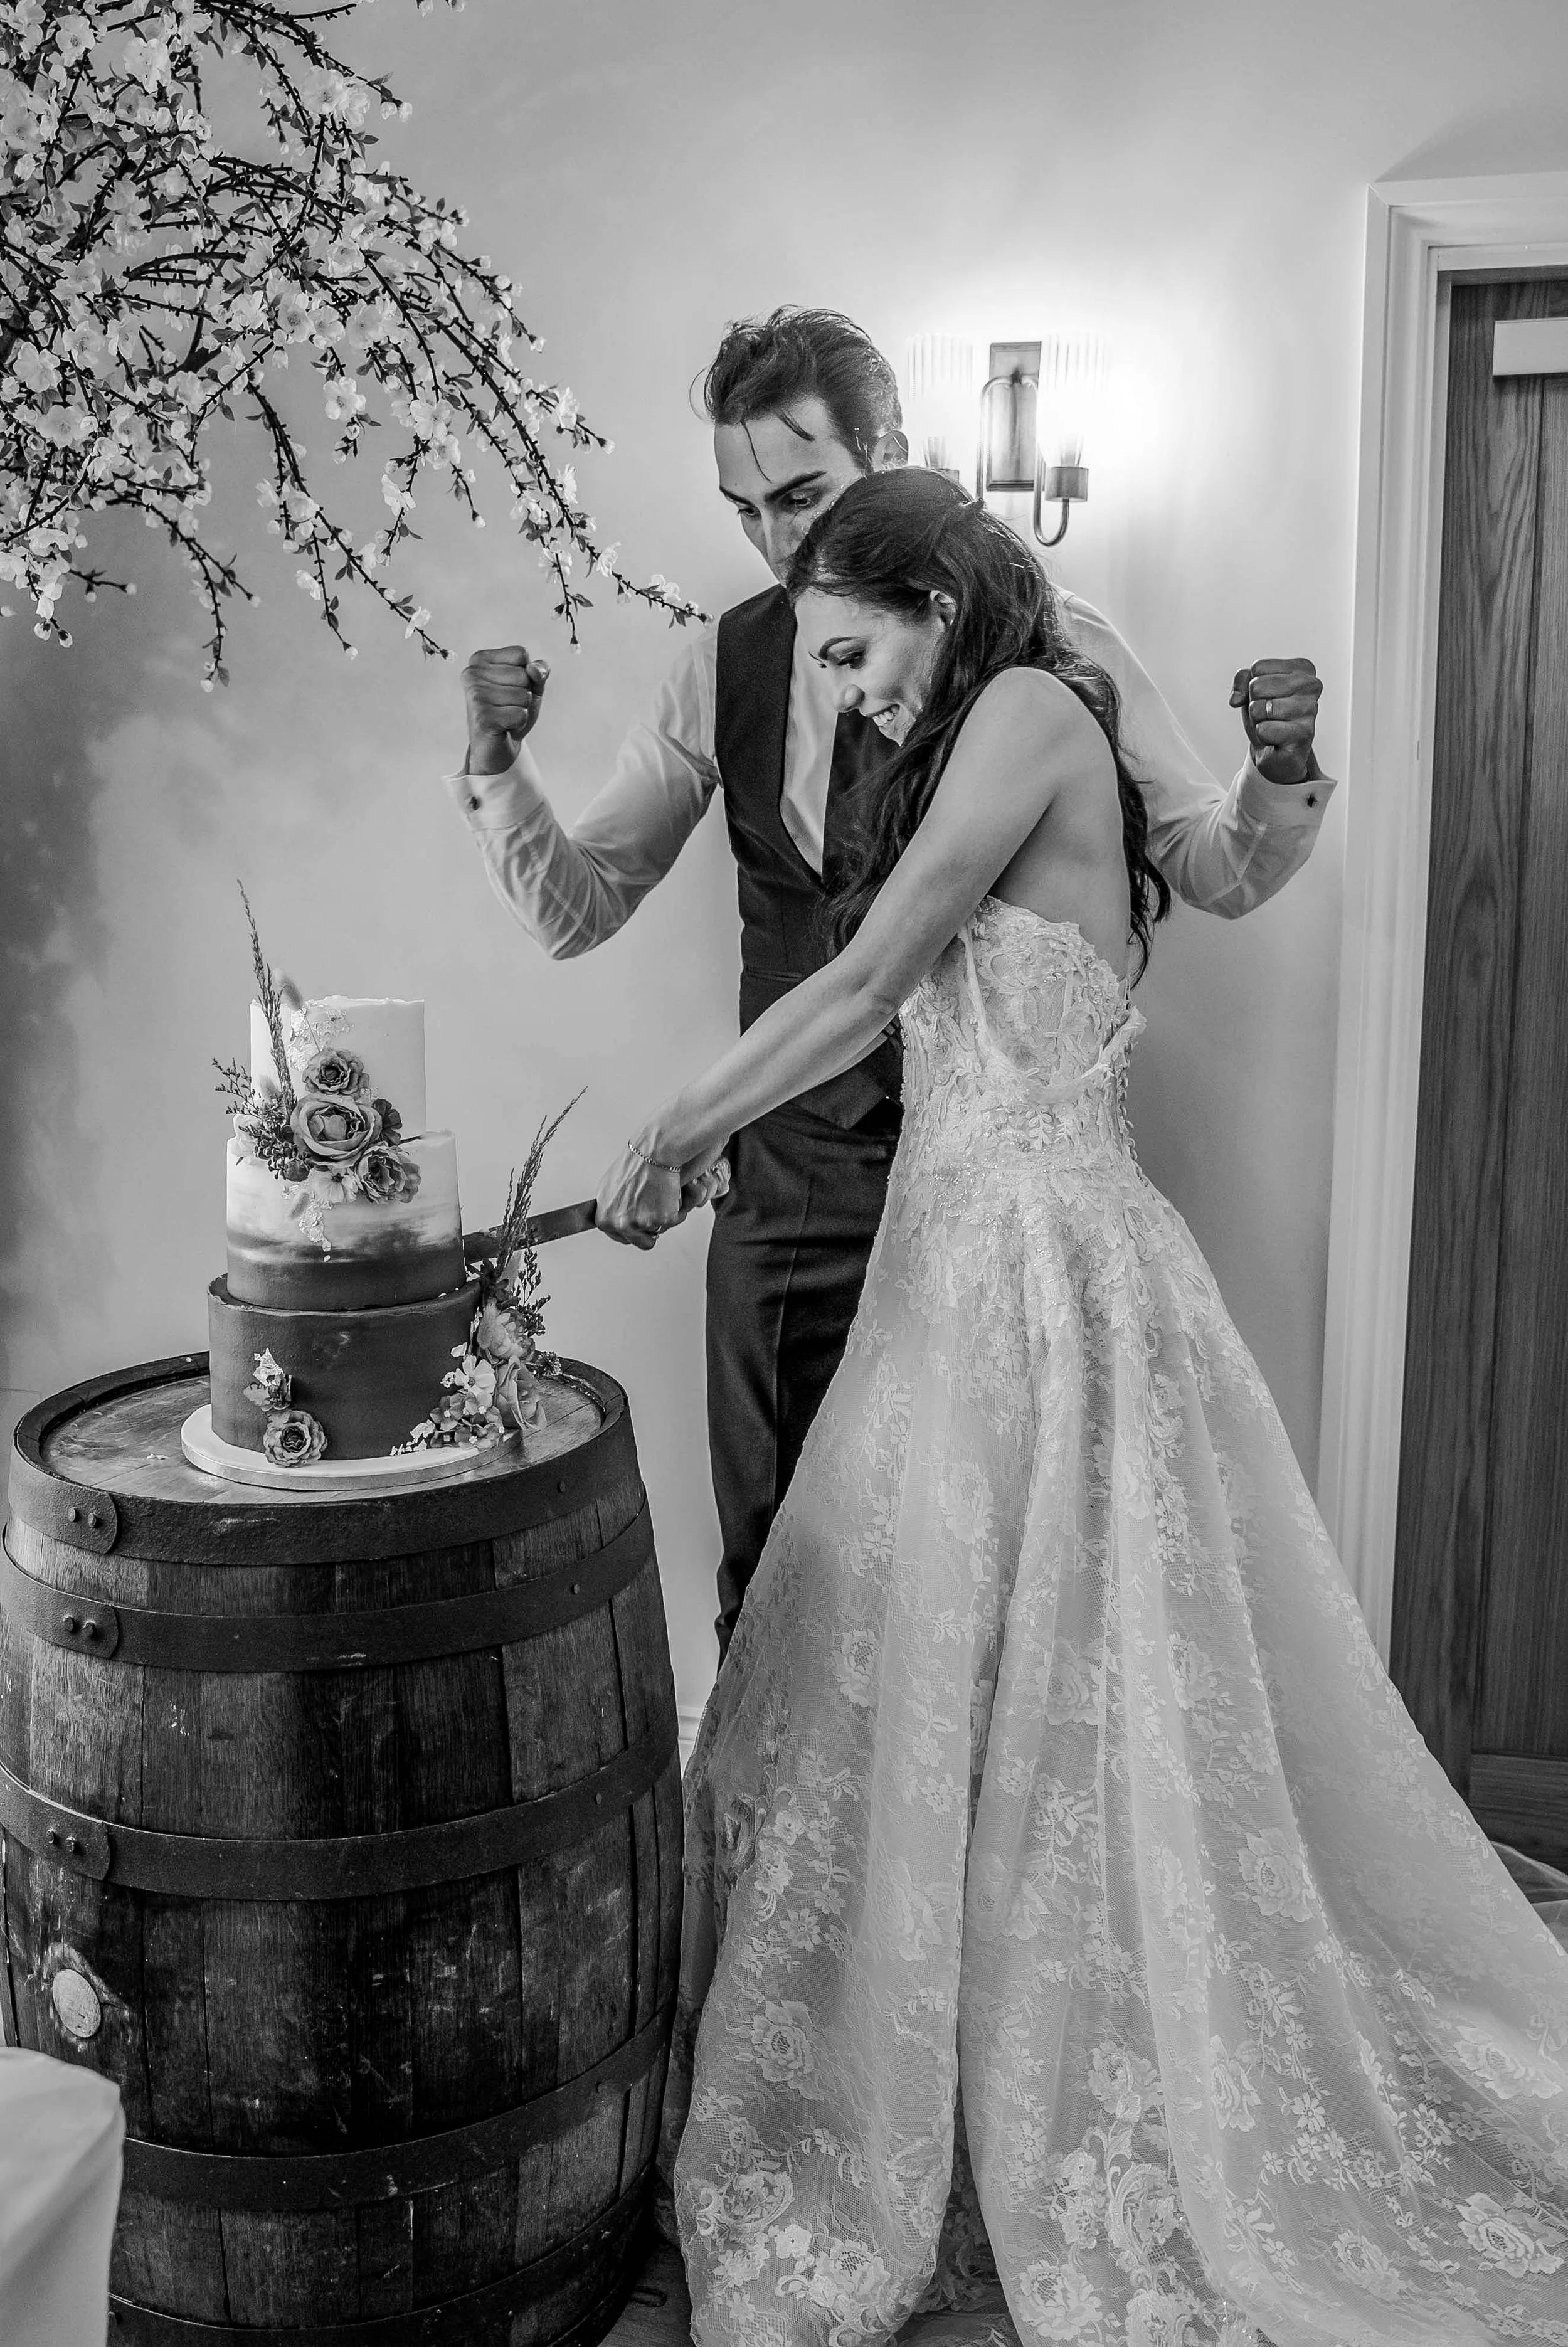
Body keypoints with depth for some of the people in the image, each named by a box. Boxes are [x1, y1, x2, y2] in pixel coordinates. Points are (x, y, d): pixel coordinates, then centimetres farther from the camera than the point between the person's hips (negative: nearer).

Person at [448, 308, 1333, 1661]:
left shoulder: (1052, 647, -4)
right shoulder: (728, 667, 3)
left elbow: (1219, 876, 2)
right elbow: (578, 910, 5)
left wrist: (1281, 774, -18)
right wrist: (500, 767, -11)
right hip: (792, 1180, 2)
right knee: (773, 1567, 11)